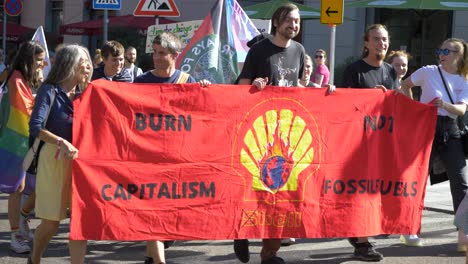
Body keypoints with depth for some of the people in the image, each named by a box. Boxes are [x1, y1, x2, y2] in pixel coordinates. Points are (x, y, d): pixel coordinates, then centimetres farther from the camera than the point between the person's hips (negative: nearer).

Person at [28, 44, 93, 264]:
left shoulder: (85, 94, 8)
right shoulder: (50, 91, -8)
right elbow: (35, 128, -19)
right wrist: (62, 143, -31)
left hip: (81, 159, 4)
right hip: (55, 159, -4)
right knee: (51, 221, 5)